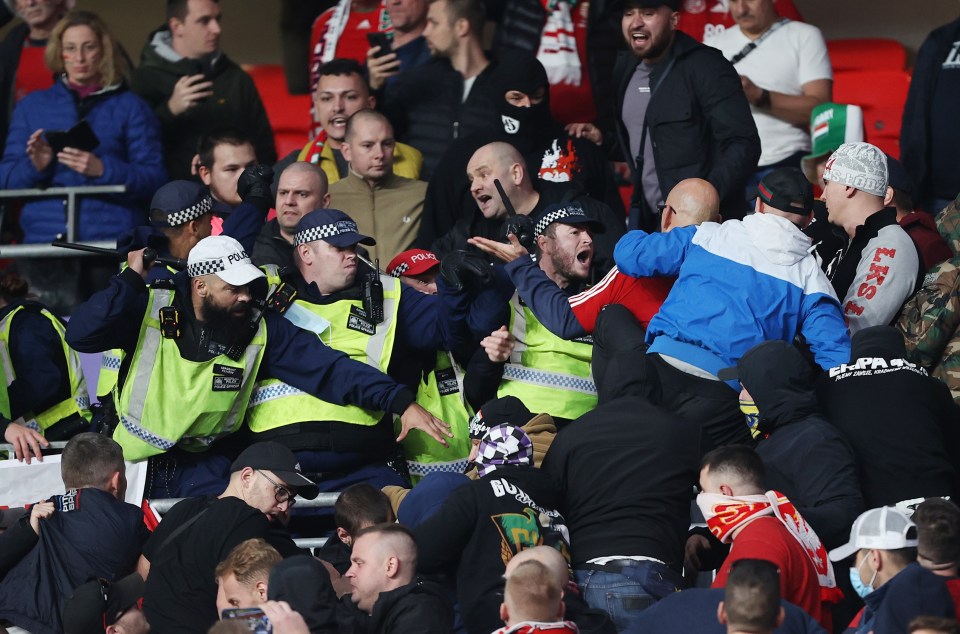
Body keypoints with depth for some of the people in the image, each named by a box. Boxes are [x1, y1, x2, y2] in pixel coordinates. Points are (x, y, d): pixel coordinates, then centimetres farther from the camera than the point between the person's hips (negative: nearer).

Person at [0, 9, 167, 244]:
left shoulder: (130, 107, 11)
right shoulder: (31, 106, 17)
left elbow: (154, 178, 0)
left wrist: (102, 169, -15)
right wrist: (34, 166, -9)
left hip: (111, 239, -1)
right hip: (44, 236, 1)